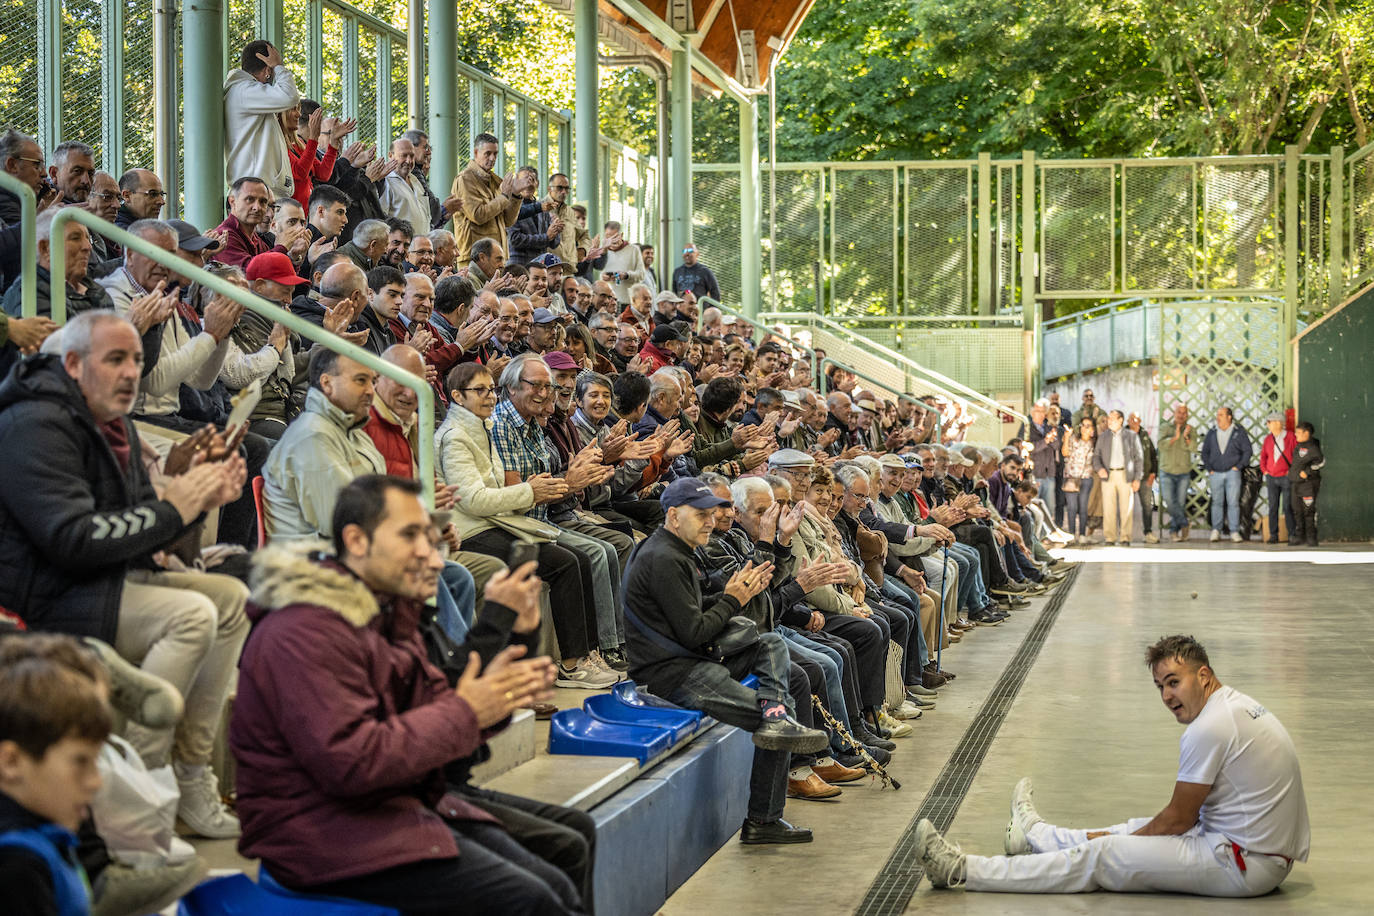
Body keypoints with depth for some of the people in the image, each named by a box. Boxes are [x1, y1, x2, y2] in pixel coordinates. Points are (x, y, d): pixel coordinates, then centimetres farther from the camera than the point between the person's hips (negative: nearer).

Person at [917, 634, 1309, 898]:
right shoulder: (1242, 706, 13)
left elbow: (1178, 819, -12)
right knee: (1141, 829, 25)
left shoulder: (1208, 730, -20)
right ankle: (1035, 834, 49)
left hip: (1244, 864, -9)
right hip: (1270, 852, 9)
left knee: (1101, 856, -5)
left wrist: (1124, 842, 4)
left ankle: (960, 870, -1)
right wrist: (1127, 837, 21)